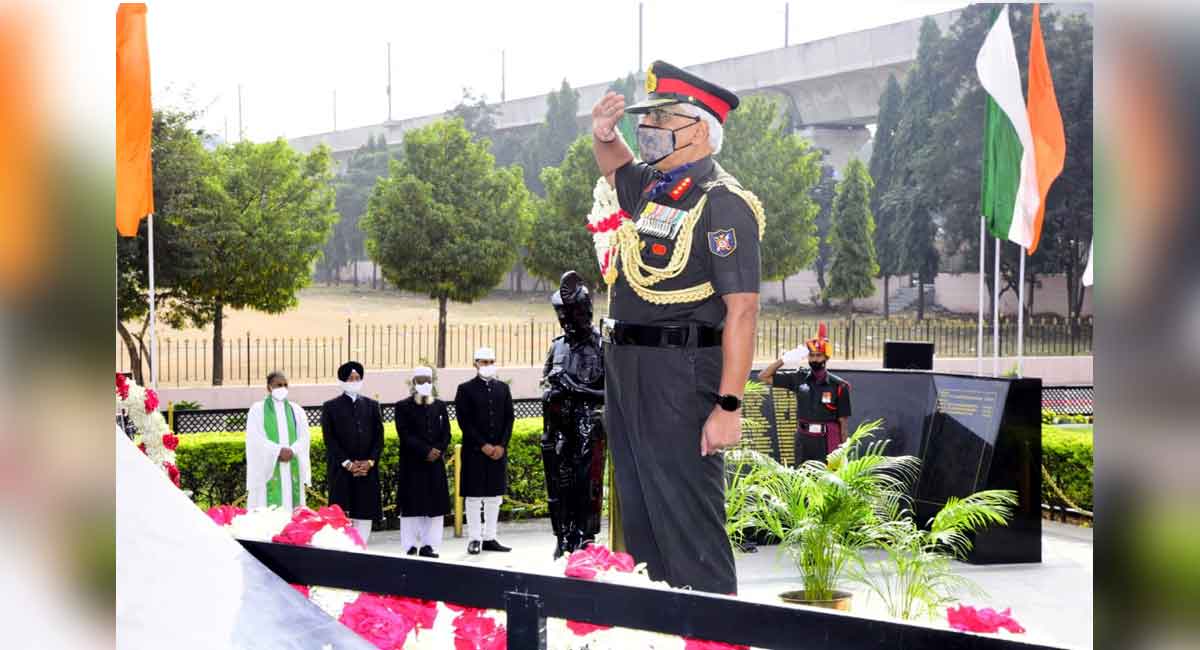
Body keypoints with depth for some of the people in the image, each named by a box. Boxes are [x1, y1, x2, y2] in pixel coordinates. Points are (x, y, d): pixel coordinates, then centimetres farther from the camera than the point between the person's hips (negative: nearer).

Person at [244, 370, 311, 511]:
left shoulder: (297, 410, 15)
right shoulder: (257, 409, 5)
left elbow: (303, 438, 6)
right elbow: (256, 439, -6)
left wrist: (292, 451, -14)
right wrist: (278, 451, -16)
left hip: (292, 470, 3)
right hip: (267, 469, -3)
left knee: (293, 510, -1)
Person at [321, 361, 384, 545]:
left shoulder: (372, 405, 13)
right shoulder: (330, 407, 4)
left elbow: (379, 436, 8)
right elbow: (329, 439, -2)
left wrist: (370, 462, -6)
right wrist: (348, 463, -10)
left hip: (367, 469, 3)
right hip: (341, 469, -3)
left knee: (365, 513, 1)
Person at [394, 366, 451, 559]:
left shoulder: (440, 406, 12)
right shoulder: (403, 406, 0)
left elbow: (446, 434, 8)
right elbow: (404, 434, -9)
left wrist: (438, 451, -9)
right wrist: (426, 451, -16)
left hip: (436, 462, 4)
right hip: (412, 464, -4)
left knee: (435, 503, 2)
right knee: (413, 504, -2)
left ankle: (429, 544, 7)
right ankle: (412, 546, 1)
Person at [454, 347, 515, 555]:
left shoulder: (503, 388, 11)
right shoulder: (466, 389, -2)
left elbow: (509, 419, 8)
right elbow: (464, 422, -8)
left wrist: (501, 445, -5)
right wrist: (483, 445, -14)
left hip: (498, 451, 4)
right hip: (474, 451, -4)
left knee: (494, 496, 7)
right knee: (474, 496, -1)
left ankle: (489, 538, 12)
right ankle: (475, 539, 3)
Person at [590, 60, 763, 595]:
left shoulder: (723, 203, -13)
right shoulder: (652, 187, 13)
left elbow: (742, 310, -19)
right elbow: (616, 169, 39)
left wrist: (729, 406, -25)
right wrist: (604, 136, 14)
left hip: (682, 375, -9)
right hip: (625, 370, 9)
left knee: (688, 519, -8)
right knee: (639, 517, 15)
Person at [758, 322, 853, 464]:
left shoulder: (838, 386, -5)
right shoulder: (799, 379, 4)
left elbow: (843, 422, -2)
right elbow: (764, 377, 6)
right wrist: (784, 360, -7)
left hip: (827, 444, -3)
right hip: (803, 442, 3)